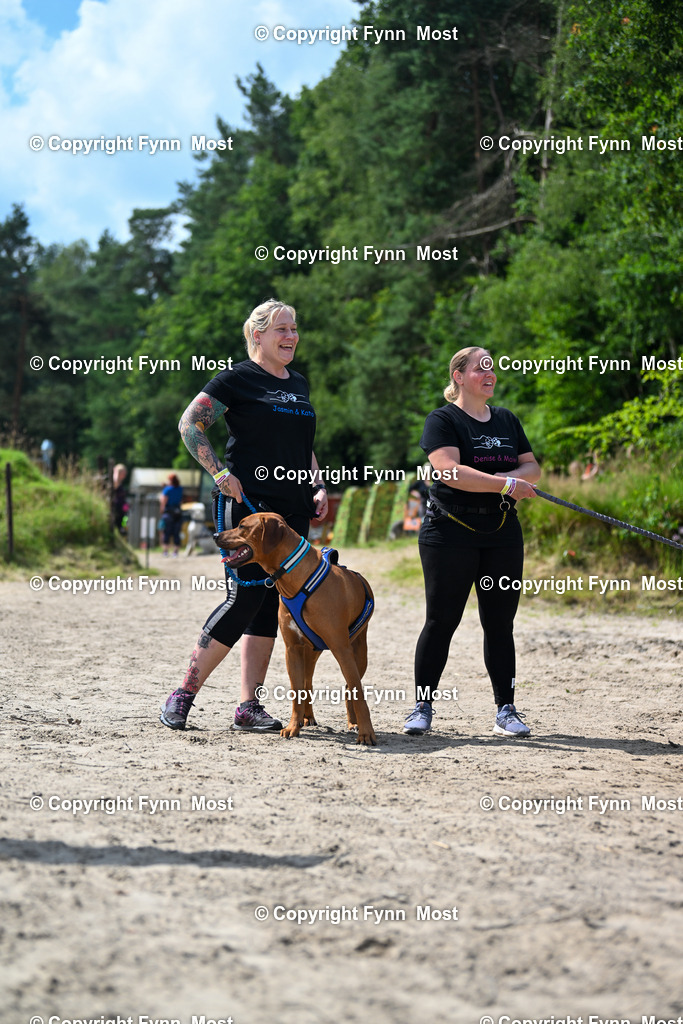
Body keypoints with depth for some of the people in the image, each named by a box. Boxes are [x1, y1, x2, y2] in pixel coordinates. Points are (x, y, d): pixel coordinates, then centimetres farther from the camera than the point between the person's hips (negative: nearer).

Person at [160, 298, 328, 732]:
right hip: (246, 504, -7)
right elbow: (190, 425, -6)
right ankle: (184, 694, -2)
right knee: (246, 598, -12)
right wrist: (220, 473, -13)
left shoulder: (299, 383, 18)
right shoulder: (237, 379, -4)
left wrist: (318, 487, 12)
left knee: (272, 606, 5)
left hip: (293, 511, 7)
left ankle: (249, 706, 9)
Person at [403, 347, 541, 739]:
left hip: (502, 535, 5)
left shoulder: (507, 421, 16)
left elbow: (532, 468, 13)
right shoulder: (442, 420, -3)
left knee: (500, 622, 5)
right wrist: (505, 484, -22)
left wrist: (512, 477, -10)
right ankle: (423, 707, 5)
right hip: (450, 533, -5)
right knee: (442, 620, -3)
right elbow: (449, 471, -17)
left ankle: (506, 710, 11)